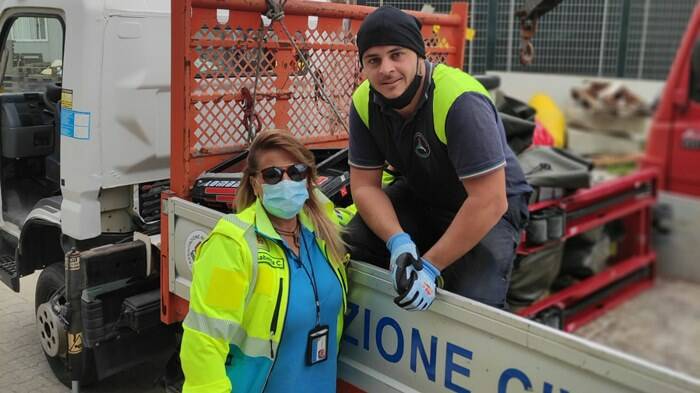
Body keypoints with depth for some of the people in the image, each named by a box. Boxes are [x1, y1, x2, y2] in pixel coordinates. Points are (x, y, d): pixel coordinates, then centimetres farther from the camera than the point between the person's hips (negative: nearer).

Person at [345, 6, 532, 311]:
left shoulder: (461, 101, -32)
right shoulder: (365, 103, -13)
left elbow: (489, 201, -32)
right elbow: (365, 185, -9)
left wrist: (431, 266, -29)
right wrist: (398, 243, -27)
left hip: (491, 206, -5)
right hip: (419, 196, 5)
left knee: (474, 306, -24)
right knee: (348, 248, -13)